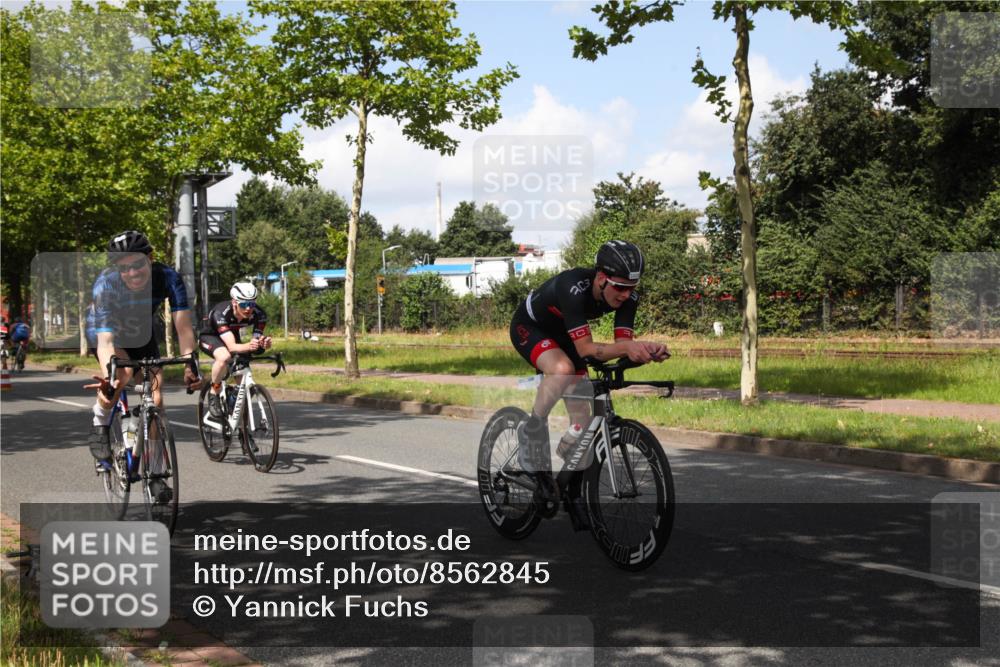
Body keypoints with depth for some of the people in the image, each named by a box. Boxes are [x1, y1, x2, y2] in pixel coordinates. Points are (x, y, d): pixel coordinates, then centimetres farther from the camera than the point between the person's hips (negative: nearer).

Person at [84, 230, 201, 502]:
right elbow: (105, 341, -47)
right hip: (105, 332, -2)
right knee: (123, 373, -34)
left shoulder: (168, 278, -32)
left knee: (155, 400, -9)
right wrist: (108, 377, -64)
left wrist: (190, 365, -54)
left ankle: (154, 474, 6)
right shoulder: (105, 285, -37)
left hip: (142, 335, 3)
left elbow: (183, 327, -38)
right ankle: (99, 427, -6)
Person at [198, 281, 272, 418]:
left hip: (232, 334, 5)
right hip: (209, 335, -5)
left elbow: (256, 339, -29)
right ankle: (214, 393, -14)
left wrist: (263, 343, -53)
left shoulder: (259, 314, -29)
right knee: (224, 357, -37)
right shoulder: (221, 313, -41)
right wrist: (248, 346, -68)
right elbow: (232, 347, -48)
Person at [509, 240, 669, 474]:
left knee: (581, 413, -4)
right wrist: (627, 346, -57)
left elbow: (622, 344, -23)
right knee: (563, 369, -37)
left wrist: (644, 349, -45)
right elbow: (585, 348, -42)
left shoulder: (628, 296, -22)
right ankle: (531, 430, -14)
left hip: (562, 333, 6)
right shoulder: (573, 288, -40)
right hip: (529, 327, -6)